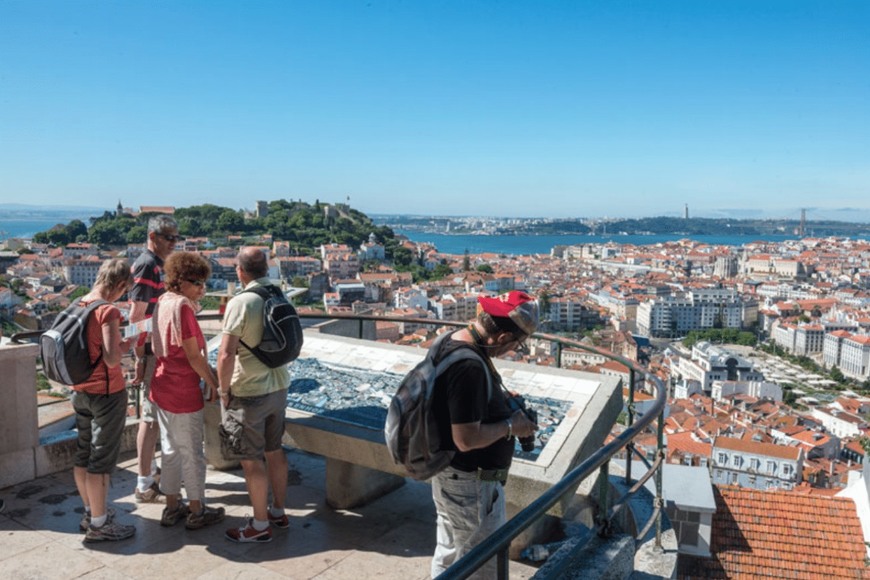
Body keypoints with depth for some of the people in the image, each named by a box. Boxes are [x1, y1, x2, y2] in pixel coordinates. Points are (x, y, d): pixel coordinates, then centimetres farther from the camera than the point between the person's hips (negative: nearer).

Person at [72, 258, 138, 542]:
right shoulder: (108, 311, -21)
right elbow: (111, 359, -25)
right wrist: (127, 344, -8)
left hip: (80, 391, 8)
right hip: (106, 392, -8)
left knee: (83, 454, 17)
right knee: (101, 458, 2)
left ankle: (90, 512, 33)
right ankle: (98, 524, 13)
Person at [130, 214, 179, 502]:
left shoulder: (158, 264, 13)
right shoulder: (147, 265, -17)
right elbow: (135, 316, -20)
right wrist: (140, 359, -21)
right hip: (152, 353, -10)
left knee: (155, 412, 19)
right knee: (152, 417, -3)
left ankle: (150, 468, 33)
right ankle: (144, 484, 6)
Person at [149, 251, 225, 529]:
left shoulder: (163, 303, 7)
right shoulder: (182, 307, -20)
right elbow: (193, 356, -19)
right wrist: (213, 383, -8)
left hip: (162, 388, 9)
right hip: (183, 392, -9)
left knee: (170, 449, 18)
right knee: (191, 452, 5)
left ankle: (172, 507, 30)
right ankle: (197, 512, 18)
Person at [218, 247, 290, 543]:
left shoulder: (241, 303, -19)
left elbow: (226, 355, -23)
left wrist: (224, 390, -9)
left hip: (249, 393, -7)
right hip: (278, 387, 7)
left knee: (252, 459, 5)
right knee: (274, 451, 19)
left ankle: (260, 525, 16)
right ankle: (278, 512, 32)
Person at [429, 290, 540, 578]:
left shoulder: (454, 339, -2)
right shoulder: (469, 366, -32)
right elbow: (466, 439, -30)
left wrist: (503, 402, 4)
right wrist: (510, 426, -16)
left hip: (453, 476, 9)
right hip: (470, 483, -9)